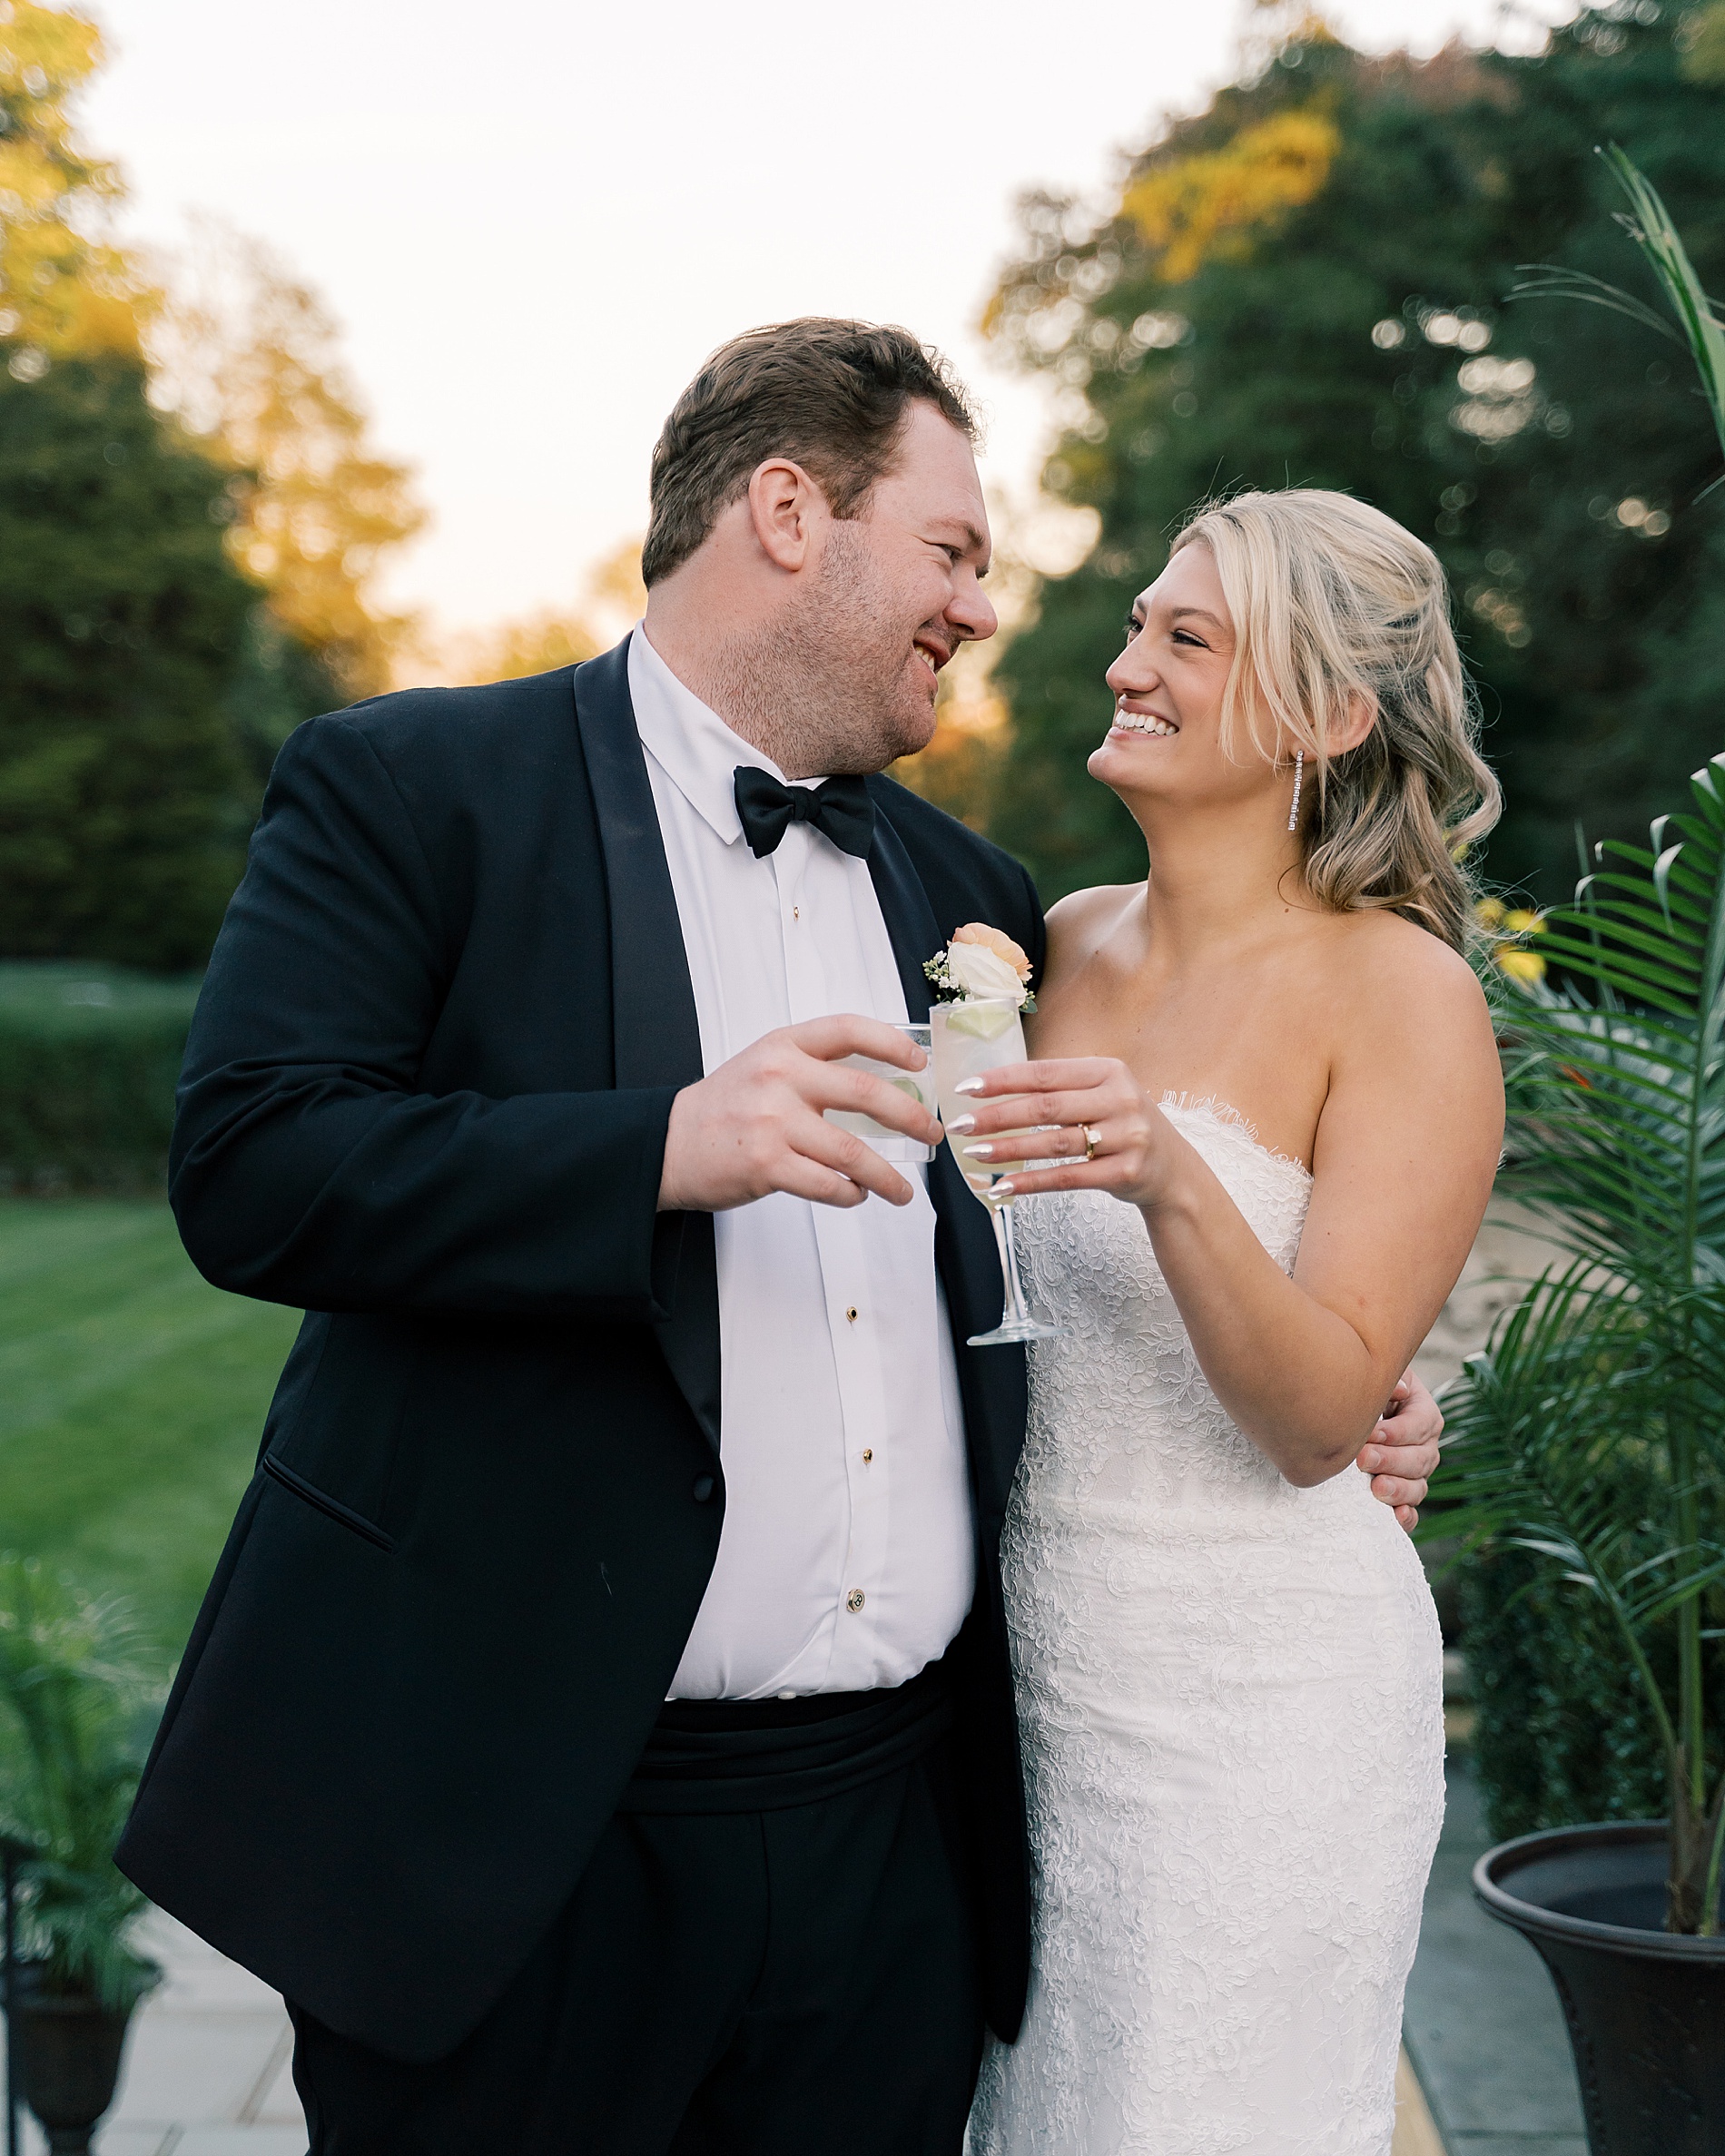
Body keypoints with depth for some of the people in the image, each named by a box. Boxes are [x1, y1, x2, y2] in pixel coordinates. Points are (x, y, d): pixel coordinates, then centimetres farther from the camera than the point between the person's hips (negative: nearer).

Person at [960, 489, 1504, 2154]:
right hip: (1032, 1663, 6)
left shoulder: (1406, 996, -12)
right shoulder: (1062, 943, 4)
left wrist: (1172, 1182, -33)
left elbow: (1322, 1421, -19)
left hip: (1251, 1694, -5)